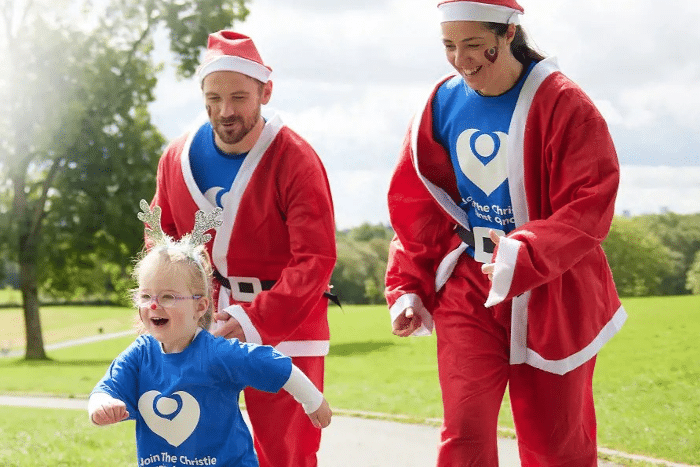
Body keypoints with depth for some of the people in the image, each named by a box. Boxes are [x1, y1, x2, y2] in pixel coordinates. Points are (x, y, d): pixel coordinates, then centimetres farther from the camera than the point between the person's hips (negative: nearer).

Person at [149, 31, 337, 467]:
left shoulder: (296, 161, -15)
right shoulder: (178, 158, 1)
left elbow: (315, 259, -20)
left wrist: (254, 320, -28)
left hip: (284, 325, -4)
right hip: (203, 325, 4)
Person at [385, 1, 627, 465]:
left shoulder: (562, 104, -13)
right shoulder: (443, 104, 1)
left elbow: (591, 205, -18)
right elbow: (416, 209, 9)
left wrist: (524, 257, -29)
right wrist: (408, 288, 5)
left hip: (552, 297, -3)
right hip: (468, 292, 3)